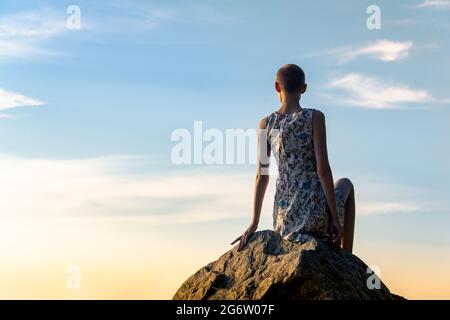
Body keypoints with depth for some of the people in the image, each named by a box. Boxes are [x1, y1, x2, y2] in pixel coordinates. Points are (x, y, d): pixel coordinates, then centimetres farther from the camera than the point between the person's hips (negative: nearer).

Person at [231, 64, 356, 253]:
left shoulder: (266, 124, 4)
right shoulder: (314, 117, -6)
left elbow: (262, 176, 3)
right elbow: (323, 169, -11)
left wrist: (254, 224, 7)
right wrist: (335, 217, -6)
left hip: (285, 217, 4)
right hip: (315, 212, -4)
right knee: (346, 185, 31)